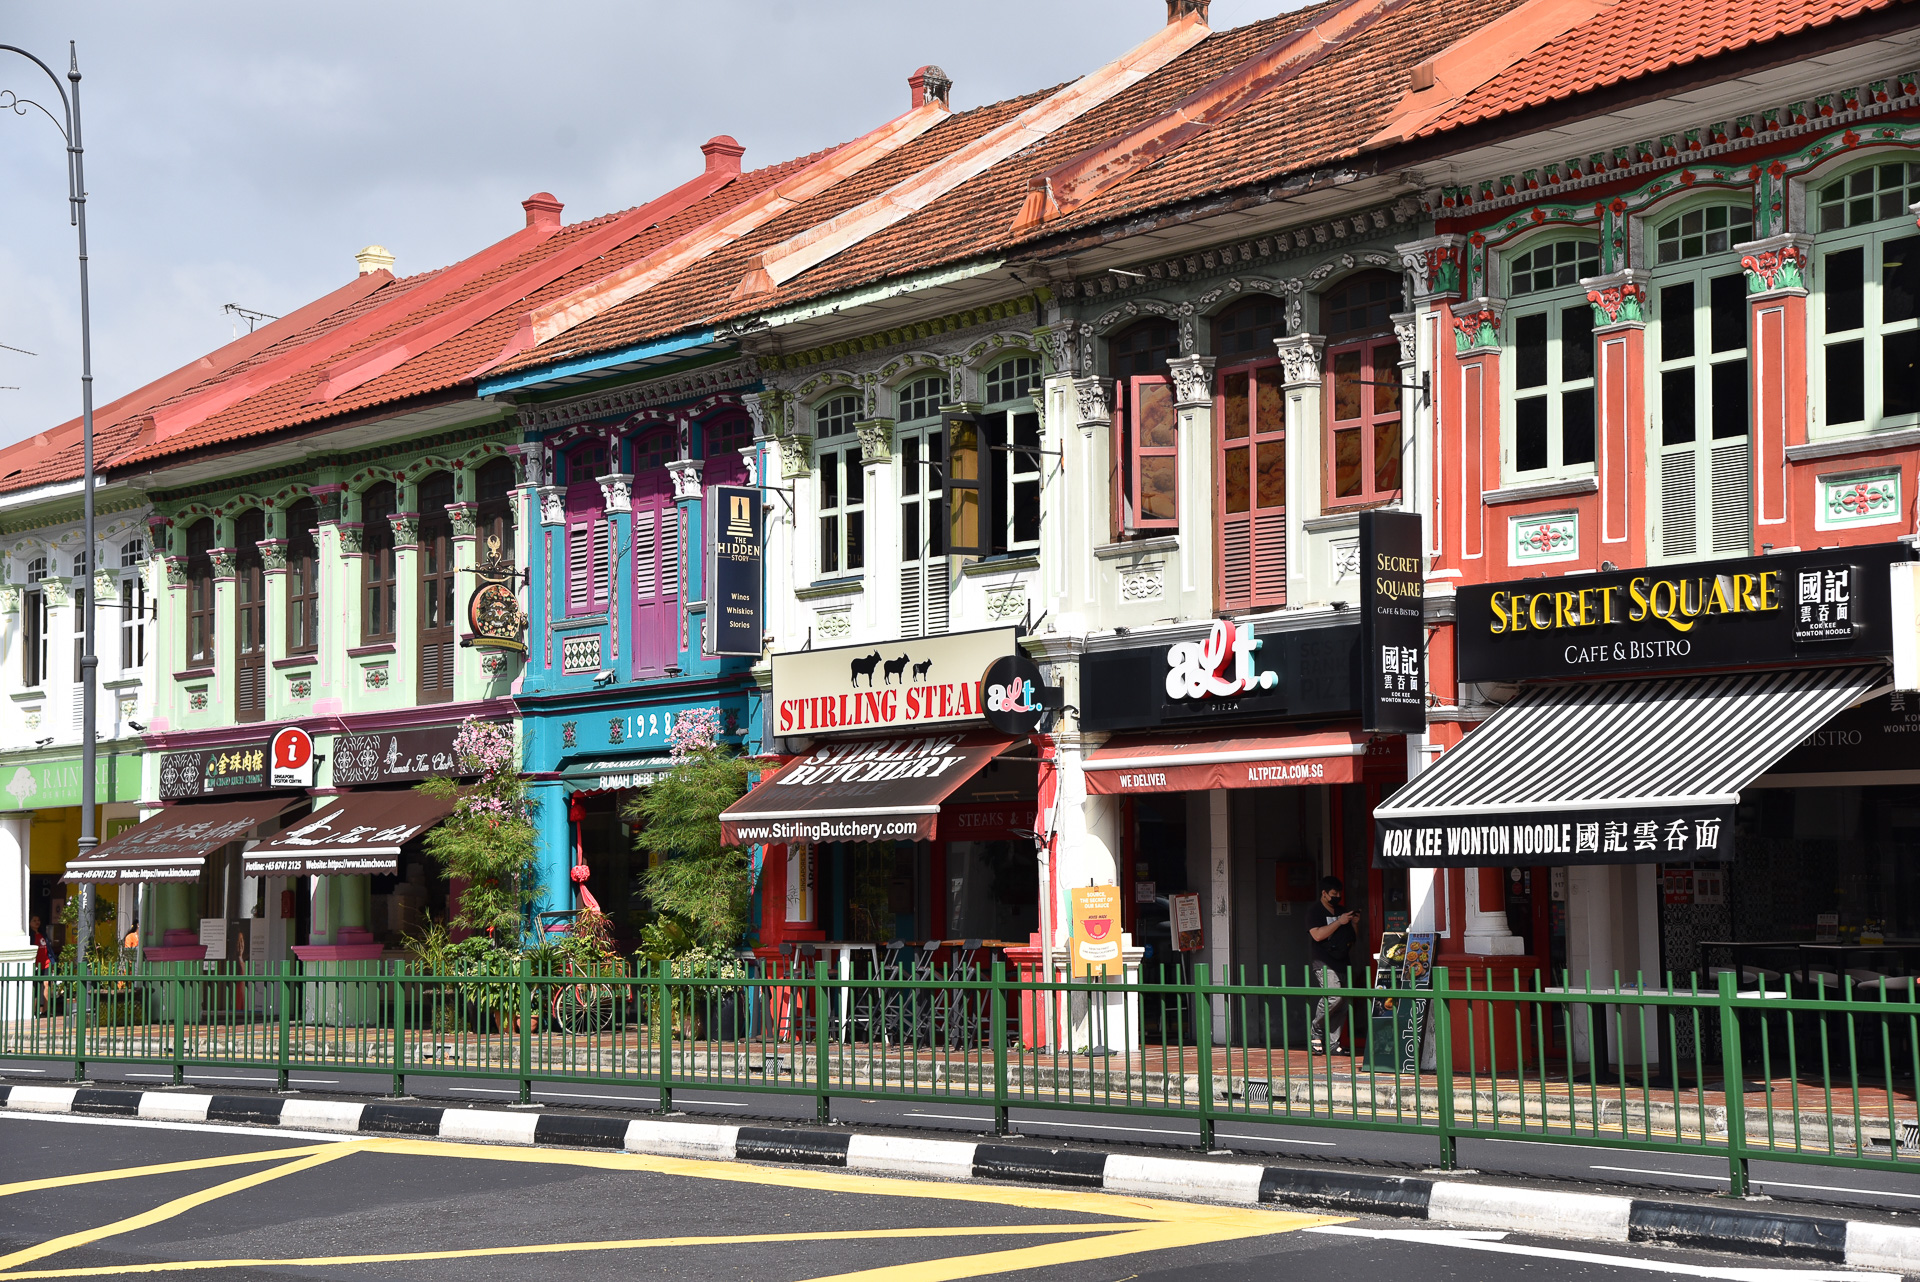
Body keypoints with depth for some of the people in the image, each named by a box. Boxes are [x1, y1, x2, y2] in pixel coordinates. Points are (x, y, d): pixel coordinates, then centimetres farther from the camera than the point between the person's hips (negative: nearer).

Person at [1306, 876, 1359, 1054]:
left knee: (1343, 1002, 0)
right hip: (1324, 963, -7)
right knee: (1333, 995, -25)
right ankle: (1315, 1030, -6)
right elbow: (1317, 935, -18)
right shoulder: (1315, 912, -2)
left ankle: (1333, 1042, 6)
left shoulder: (1342, 911, 20)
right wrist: (1339, 922, -17)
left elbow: (1355, 938, 26)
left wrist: (1354, 924, 6)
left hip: (1342, 963, 7)